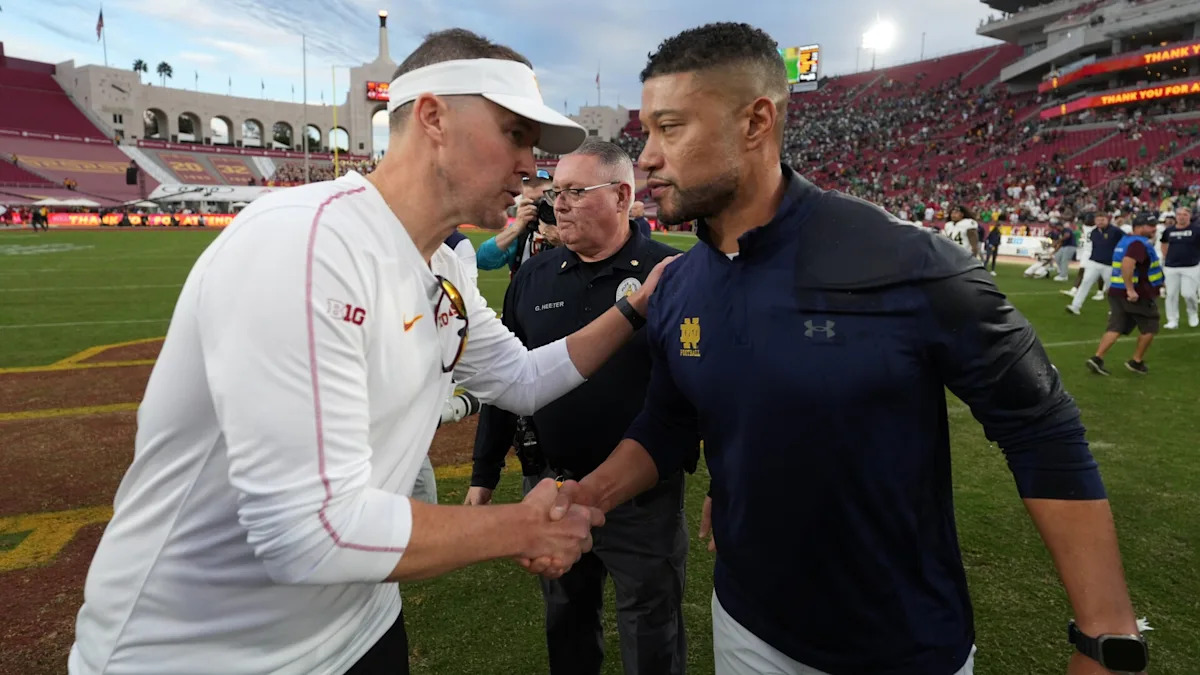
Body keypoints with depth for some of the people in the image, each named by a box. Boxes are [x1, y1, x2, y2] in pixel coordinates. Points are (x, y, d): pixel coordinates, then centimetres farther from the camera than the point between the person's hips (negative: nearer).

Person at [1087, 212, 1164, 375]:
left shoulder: (1125, 240, 16)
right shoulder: (1140, 243, -16)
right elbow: (1127, 264, -32)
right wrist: (1131, 289, -32)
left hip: (1117, 291, 8)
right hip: (1138, 295, -8)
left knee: (1116, 327, 4)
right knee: (1149, 328, 10)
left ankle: (1097, 358, -8)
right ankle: (1137, 361, 16)